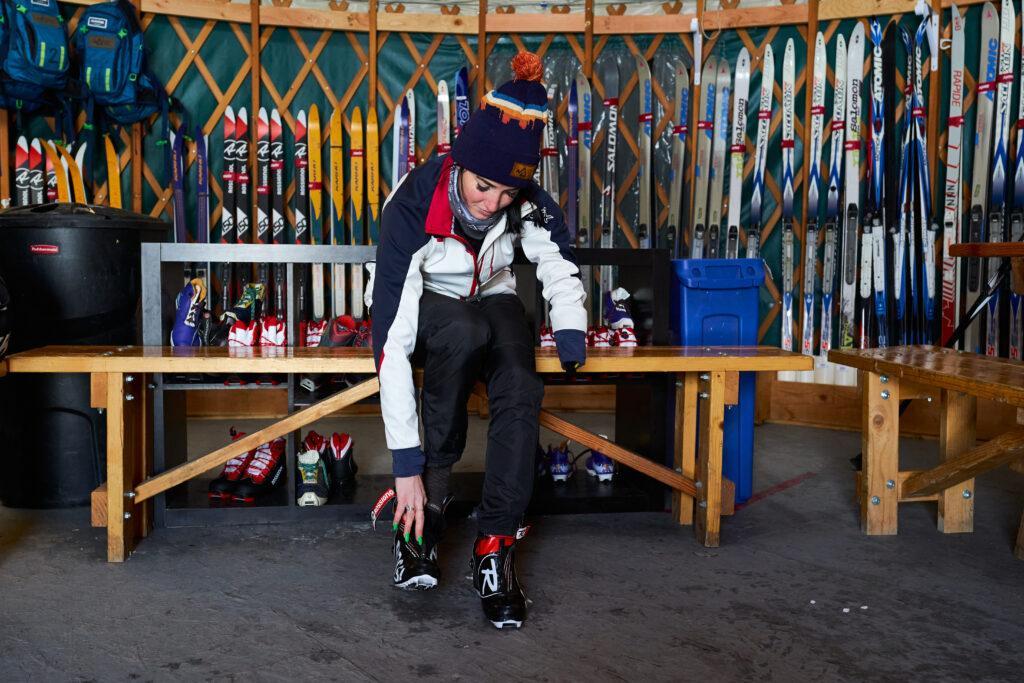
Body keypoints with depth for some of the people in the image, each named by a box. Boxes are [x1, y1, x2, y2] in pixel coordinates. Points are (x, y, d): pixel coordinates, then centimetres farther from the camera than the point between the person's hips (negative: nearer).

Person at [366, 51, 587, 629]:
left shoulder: (528, 200, -22)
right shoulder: (413, 206, -33)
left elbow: (561, 268, -2)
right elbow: (392, 342, -36)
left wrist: (571, 338, -24)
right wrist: (407, 464, -38)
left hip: (492, 300, 3)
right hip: (421, 305, -3)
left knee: (522, 389, -30)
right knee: (466, 332, -39)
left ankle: (496, 549, -20)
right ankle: (427, 506, -25)